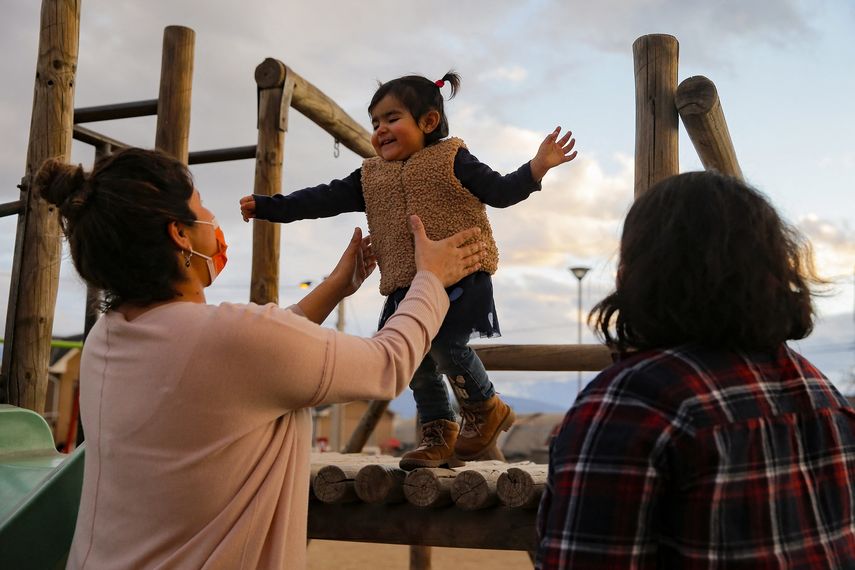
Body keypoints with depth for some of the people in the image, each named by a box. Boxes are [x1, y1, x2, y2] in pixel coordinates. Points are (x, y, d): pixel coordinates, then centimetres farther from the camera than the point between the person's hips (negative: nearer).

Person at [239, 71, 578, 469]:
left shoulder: (450, 159, 4)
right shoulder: (370, 177, 15)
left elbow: (500, 191, 0)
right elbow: (324, 199, 13)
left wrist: (537, 167, -15)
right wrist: (268, 206, 8)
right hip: (407, 285, 6)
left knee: (445, 343, -17)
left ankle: (486, 408, 10)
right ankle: (438, 433, 22)